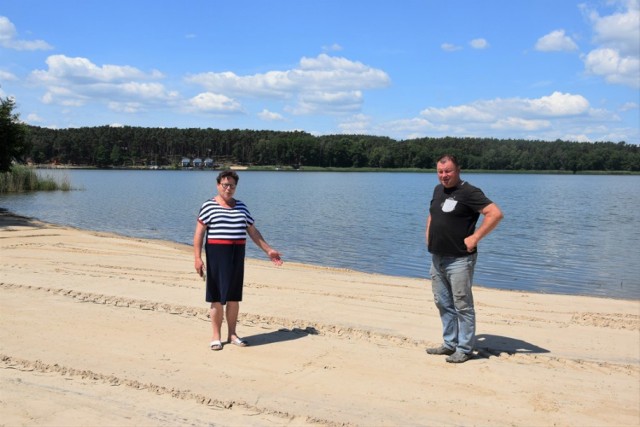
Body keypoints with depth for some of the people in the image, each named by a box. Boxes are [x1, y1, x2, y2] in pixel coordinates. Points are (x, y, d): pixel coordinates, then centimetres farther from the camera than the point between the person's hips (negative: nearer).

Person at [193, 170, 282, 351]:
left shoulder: (241, 206, 12)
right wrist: (198, 258, -13)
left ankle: (232, 334, 19)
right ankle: (216, 336, 11)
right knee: (217, 298, 0)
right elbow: (199, 233, -5)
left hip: (237, 255, 4)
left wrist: (268, 250, 12)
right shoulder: (209, 206, -2)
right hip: (217, 254, -4)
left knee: (234, 297, 9)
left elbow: (253, 231, 16)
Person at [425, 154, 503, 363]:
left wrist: (475, 237, -20)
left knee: (462, 305, -1)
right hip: (437, 258, 8)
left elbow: (496, 213, -21)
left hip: (459, 259, -8)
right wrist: (428, 235, 15)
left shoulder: (468, 192, -13)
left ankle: (464, 349, 8)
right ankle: (450, 344, 26)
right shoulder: (438, 190, 12)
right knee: (443, 303, 15)